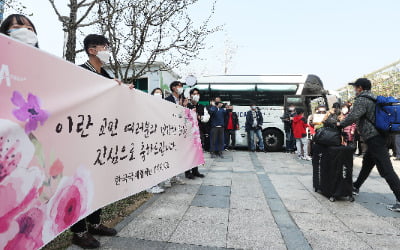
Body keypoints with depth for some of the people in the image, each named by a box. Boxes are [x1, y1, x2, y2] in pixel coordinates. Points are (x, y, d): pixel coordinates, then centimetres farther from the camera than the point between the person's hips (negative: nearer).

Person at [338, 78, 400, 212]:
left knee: (386, 170, -9)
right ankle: (356, 187, 36)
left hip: (374, 139, -10)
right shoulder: (373, 98, 17)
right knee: (367, 164, 21)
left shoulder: (361, 100, -12)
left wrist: (341, 124, -6)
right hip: (378, 137, 10)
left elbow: (353, 116, -22)